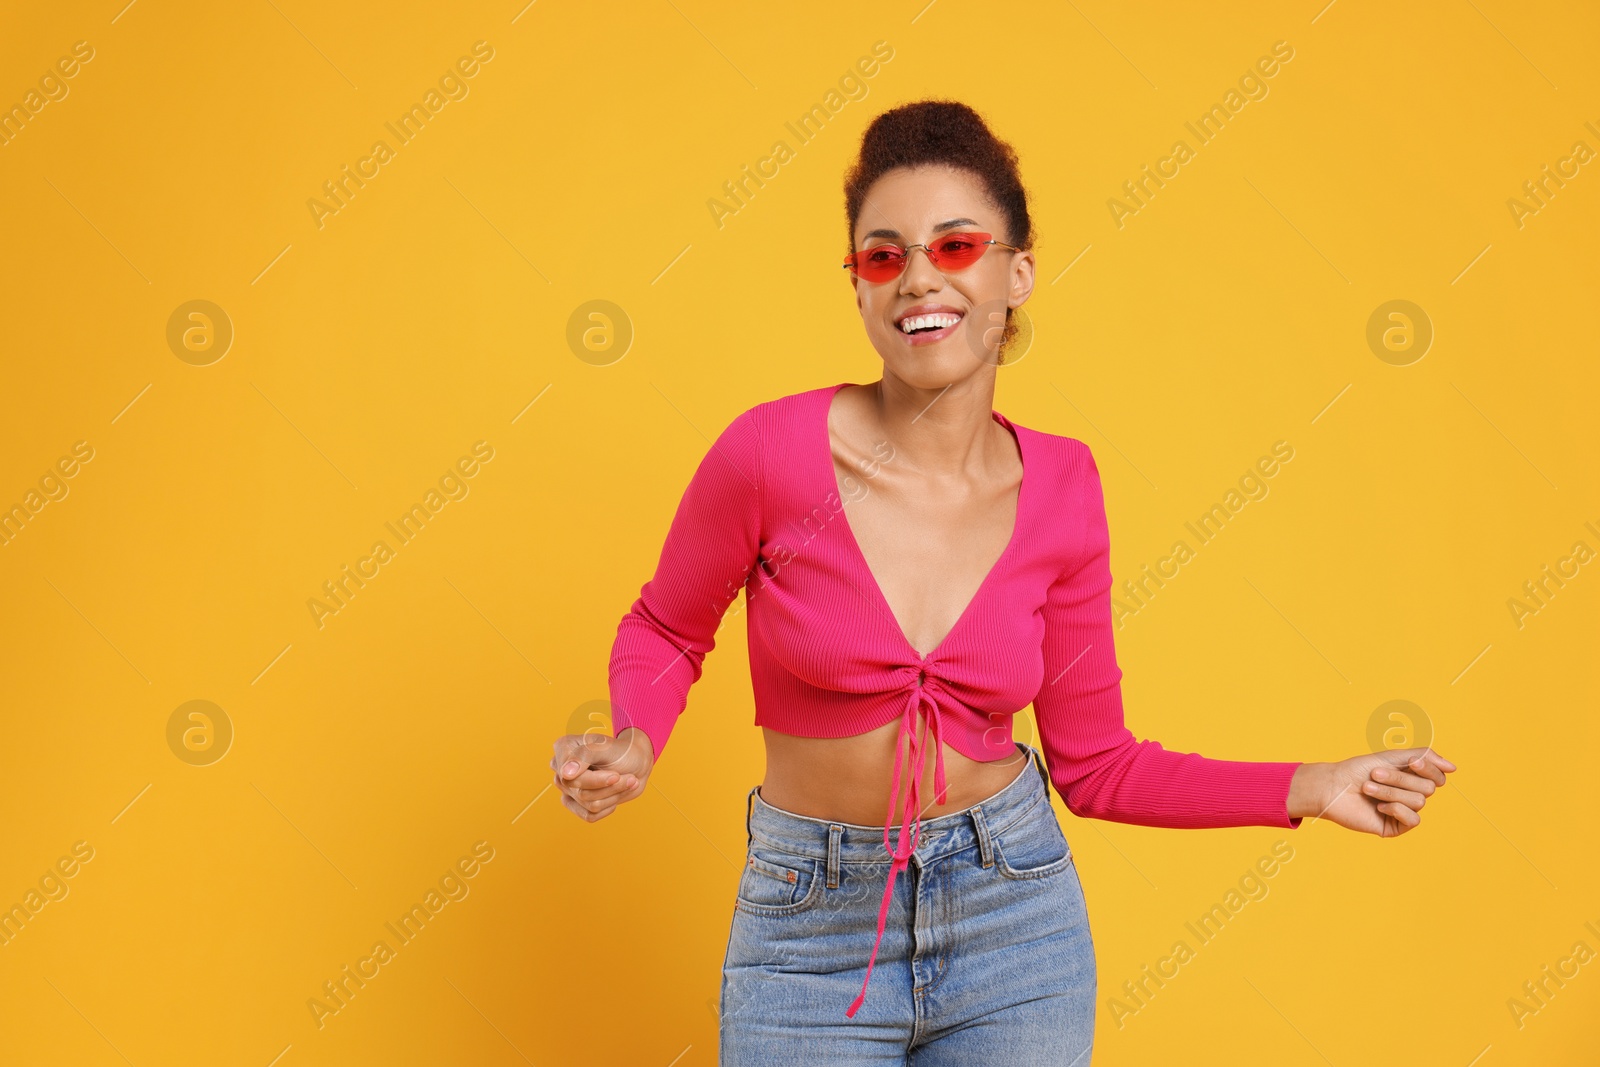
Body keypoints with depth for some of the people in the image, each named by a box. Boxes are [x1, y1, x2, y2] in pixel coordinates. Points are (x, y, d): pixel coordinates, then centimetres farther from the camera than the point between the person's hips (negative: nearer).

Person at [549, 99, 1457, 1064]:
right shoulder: (775, 450, -16)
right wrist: (633, 749, -18)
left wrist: (1307, 788, -6)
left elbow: (1091, 762, 1)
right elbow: (665, 633, 1)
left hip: (1014, 920, 2)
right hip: (812, 933, -2)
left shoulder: (1062, 486, -7)